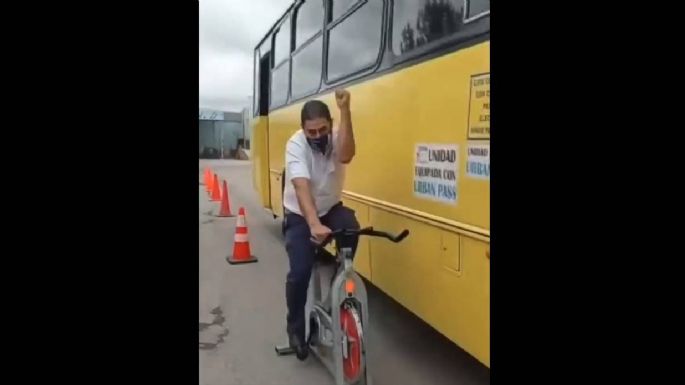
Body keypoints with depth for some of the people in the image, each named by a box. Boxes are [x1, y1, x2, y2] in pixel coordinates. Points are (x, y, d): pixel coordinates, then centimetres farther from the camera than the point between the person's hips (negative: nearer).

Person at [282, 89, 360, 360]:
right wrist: (314, 225, -50)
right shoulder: (296, 144, -23)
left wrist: (345, 110, -43)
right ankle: (295, 328, 12)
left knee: (351, 227, -31)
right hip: (300, 215, -2)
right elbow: (301, 186, -37)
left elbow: (345, 156, -38)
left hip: (330, 208, 3)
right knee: (300, 271, -15)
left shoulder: (337, 137, -14)